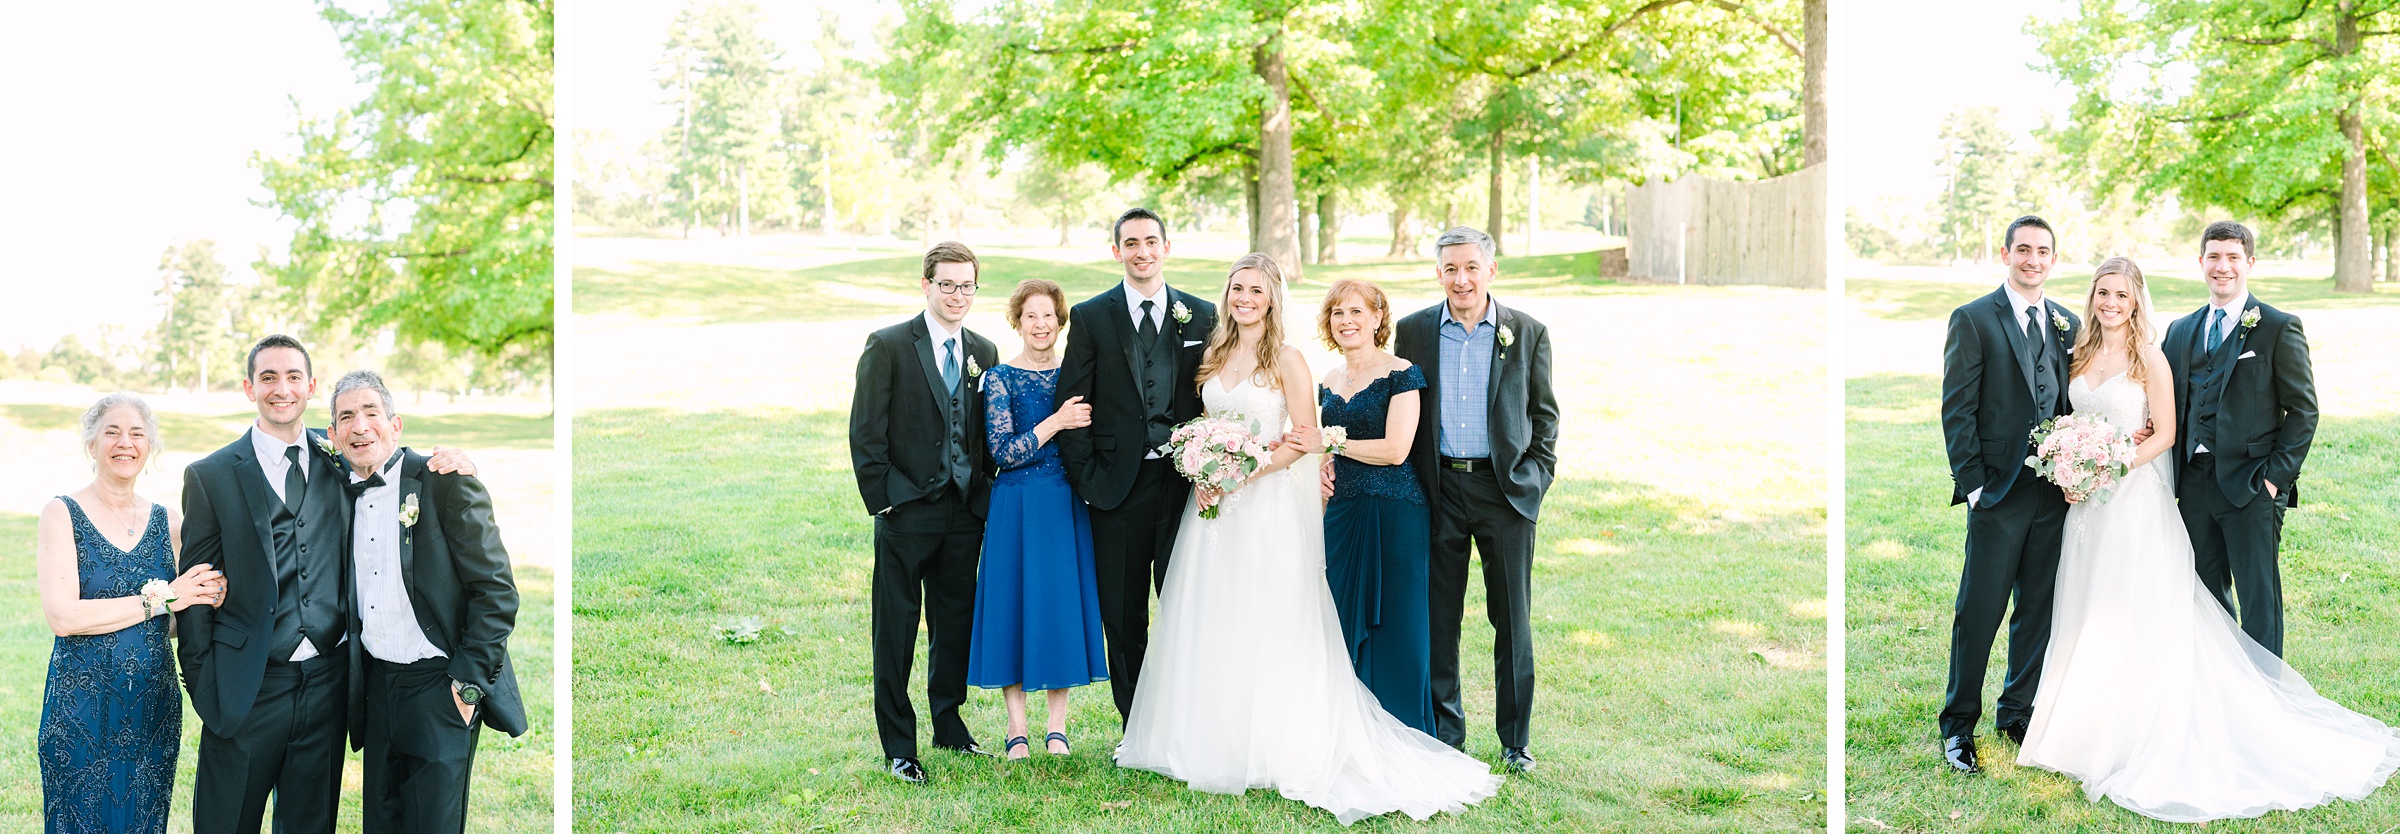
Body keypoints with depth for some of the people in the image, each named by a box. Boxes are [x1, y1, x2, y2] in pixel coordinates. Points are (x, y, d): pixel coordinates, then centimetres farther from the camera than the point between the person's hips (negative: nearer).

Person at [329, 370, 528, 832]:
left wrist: (468, 682, -15)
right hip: (376, 686, 6)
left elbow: (496, 590, -12)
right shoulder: (344, 494, 10)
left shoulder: (446, 482, -10)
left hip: (440, 688, -6)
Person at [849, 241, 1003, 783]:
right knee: (896, 629, 2)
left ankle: (948, 724, 31)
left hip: (965, 514, 5)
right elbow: (865, 432, -7)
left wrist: (986, 497, 6)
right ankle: (898, 745, 12)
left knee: (956, 622, 15)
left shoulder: (983, 352, 10)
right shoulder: (888, 346, -6)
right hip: (907, 513, -5)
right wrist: (882, 500, -10)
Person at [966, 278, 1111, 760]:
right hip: (1017, 508, -3)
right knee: (1014, 603, 0)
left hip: (1067, 506, 3)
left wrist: (1084, 422, -7)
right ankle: (1016, 729, 10)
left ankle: (1058, 727, 16)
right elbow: (1003, 452, -12)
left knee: (1064, 603, 5)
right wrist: (1056, 422, -16)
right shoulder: (1000, 378, -4)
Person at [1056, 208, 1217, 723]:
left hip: (1183, 482, 1)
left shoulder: (1202, 315, 7)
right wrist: (1086, 479, -6)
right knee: (1123, 613, 7)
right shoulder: (1091, 317, 3)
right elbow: (1072, 405, 1)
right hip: (1119, 483, 0)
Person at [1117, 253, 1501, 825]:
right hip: (1216, 500, 6)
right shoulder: (1215, 355, 12)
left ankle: (1270, 749, 5)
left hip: (1267, 503, -6)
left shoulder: (1286, 360, -6)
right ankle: (1211, 743, 18)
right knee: (1210, 623, 8)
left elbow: (1305, 437, -10)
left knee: (1265, 626, -4)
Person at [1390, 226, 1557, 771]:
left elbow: (1544, 414, 8)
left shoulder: (1528, 333, 2)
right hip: (1438, 491, 1)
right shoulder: (1413, 331, 3)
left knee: (1513, 620, 7)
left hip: (1506, 489, 0)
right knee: (1438, 618, 6)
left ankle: (1515, 741, 20)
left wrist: (1537, 478, 0)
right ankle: (1444, 739, 19)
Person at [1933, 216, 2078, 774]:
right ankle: (1959, 726, 10)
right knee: (1980, 610, -1)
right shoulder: (1973, 319, -3)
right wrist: (1972, 484, -12)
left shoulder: (2069, 325, 13)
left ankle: (2018, 712, 25)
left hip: (2054, 494, 5)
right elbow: (1957, 411, -7)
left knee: (2039, 608, 11)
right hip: (1998, 492, -5)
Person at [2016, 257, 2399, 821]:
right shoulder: (2081, 354, 8)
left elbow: (2165, 434, -8)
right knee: (2090, 617, 10)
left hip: (2137, 497, -5)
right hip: (2089, 504, 5)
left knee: (2138, 619, -3)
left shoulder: (2149, 357, -7)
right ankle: (2089, 727, 20)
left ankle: (2137, 737, 6)